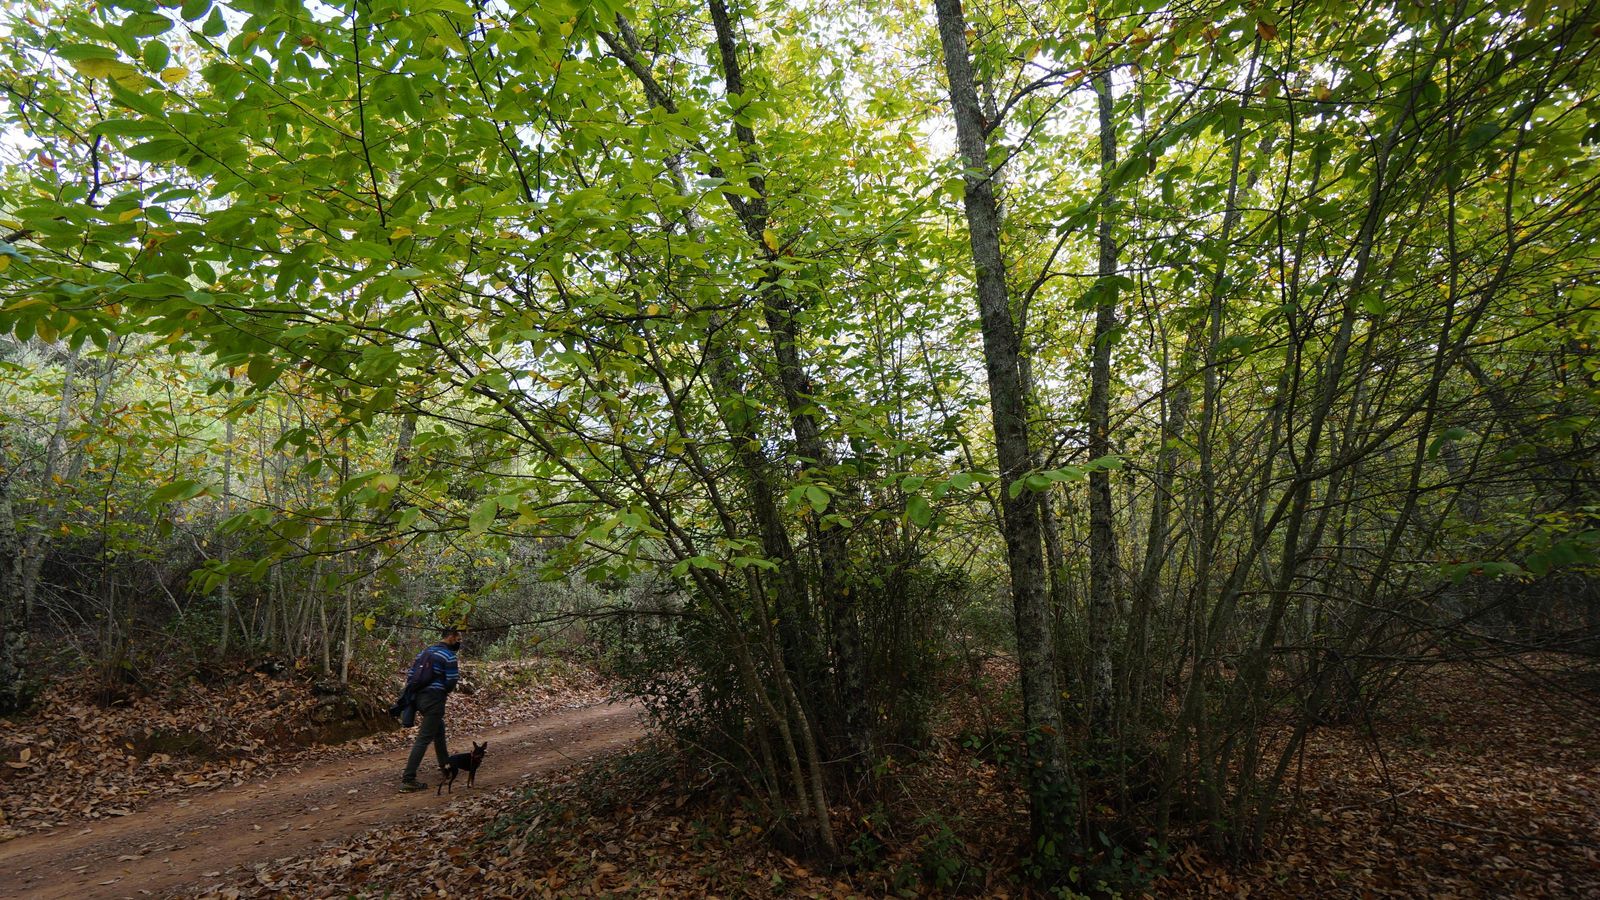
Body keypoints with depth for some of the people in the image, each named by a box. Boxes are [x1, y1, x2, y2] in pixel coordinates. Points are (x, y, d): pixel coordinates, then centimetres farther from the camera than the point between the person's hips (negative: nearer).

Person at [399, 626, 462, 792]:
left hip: (420, 696, 9)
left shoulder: (427, 651, 13)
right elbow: (452, 682, -16)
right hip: (435, 700, -9)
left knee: (439, 729, 26)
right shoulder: (449, 655, -12)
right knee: (424, 739, -6)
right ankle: (408, 779, -7)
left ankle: (444, 763, 41)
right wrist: (455, 676, 6)